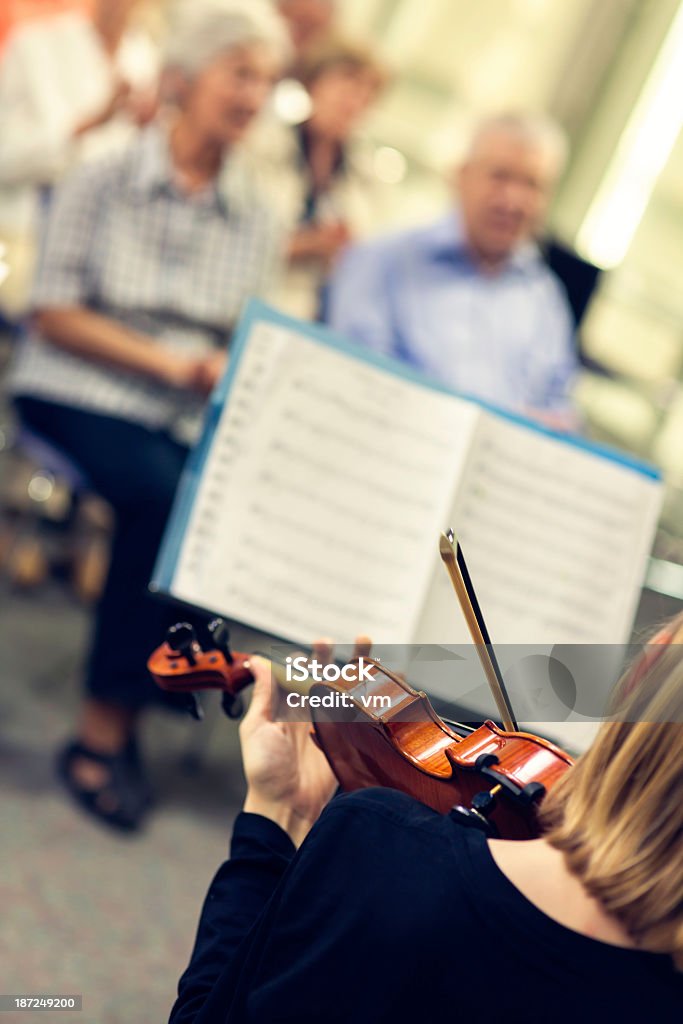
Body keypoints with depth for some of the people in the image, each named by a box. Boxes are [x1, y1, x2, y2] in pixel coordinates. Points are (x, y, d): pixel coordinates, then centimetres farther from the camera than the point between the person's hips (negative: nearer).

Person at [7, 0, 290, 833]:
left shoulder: (256, 223, 13)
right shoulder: (104, 185, 2)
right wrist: (172, 363, -14)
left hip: (190, 421, 4)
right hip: (76, 395, -4)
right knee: (164, 492, -32)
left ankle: (106, 729, -17)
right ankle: (115, 721, -19)